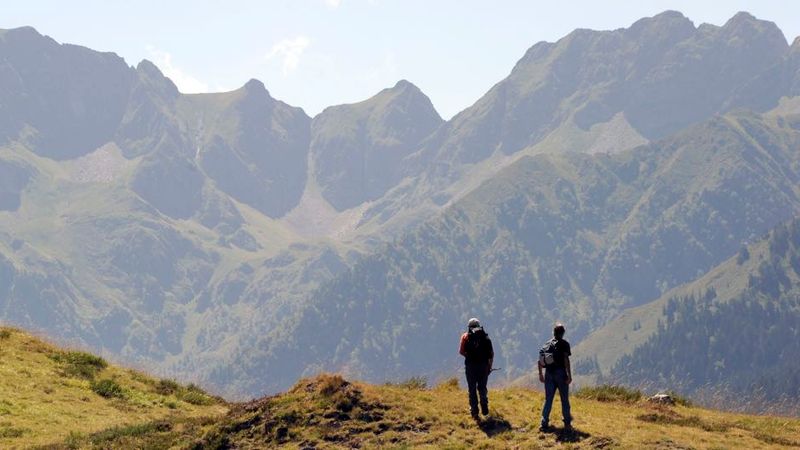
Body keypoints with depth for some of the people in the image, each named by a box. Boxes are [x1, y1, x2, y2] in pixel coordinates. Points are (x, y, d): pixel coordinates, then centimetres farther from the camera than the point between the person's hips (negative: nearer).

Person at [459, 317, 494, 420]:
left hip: (470, 365, -2)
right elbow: (491, 353, 5)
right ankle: (484, 408, 9)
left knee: (472, 389, 4)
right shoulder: (485, 337, 9)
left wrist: (468, 356, 11)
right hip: (483, 365, 2)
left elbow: (461, 351, -6)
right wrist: (490, 366, 13)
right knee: (482, 388, 16)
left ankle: (474, 412, 0)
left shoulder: (466, 337, 4)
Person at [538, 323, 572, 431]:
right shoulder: (564, 344, -6)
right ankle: (567, 423, 11)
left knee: (548, 399, 7)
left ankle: (544, 424, 0)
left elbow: (540, 361, 8)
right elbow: (566, 360, -15)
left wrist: (540, 374, 17)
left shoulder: (547, 344, 9)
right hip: (560, 373, -4)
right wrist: (569, 375, -13)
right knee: (564, 400, 6)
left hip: (548, 373, 4)